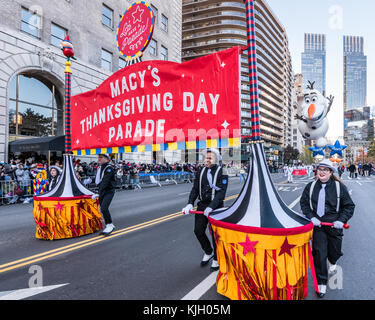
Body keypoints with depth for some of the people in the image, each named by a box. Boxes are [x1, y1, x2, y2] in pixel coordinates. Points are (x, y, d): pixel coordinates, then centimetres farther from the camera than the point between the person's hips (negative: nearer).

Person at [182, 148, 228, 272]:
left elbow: (221, 192, -16)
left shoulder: (222, 172, -8)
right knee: (198, 230, 5)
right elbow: (195, 189, 6)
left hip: (216, 206, -4)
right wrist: (190, 203, -9)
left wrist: (211, 207, -27)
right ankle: (208, 252, 33)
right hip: (202, 204, 5)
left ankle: (217, 259, 26)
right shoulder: (201, 171, 7)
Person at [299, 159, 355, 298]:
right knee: (319, 253, -3)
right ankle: (321, 283, 13)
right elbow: (304, 203, 6)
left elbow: (349, 206, 0)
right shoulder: (311, 186, 0)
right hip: (317, 224, 0)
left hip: (334, 224, 0)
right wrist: (311, 217, -6)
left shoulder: (339, 187, -6)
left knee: (334, 251, 16)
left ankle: (333, 262, 55)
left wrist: (341, 220, -12)